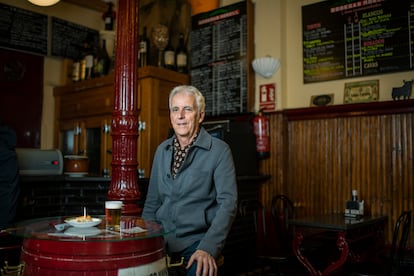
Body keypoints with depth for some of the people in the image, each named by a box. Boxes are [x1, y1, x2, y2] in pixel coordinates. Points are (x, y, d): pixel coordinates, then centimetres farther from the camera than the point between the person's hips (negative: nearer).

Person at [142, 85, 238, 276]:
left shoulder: (219, 150, -5)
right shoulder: (162, 151, 12)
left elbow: (228, 203, -11)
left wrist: (209, 248, -22)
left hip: (196, 240, -4)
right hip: (161, 240, 4)